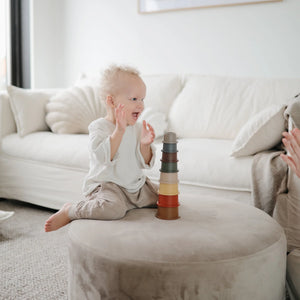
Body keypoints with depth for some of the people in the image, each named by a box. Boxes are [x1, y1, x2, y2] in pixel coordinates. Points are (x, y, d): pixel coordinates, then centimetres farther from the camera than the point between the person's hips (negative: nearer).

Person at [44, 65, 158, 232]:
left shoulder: (137, 128, 7)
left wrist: (145, 144, -14)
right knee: (113, 208, -35)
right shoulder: (99, 127, -11)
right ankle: (69, 211, -9)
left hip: (136, 185, 7)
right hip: (105, 184, -7)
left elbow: (145, 163, 5)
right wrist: (119, 130, -33)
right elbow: (104, 157, -28)